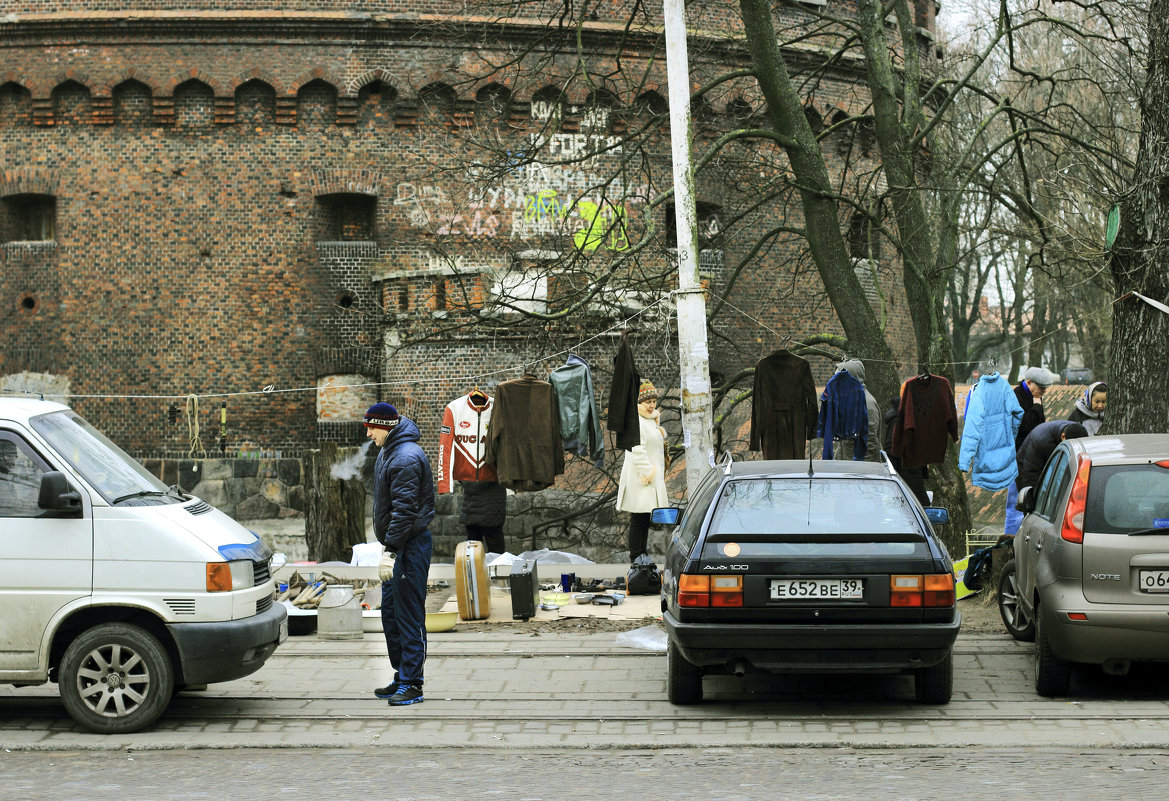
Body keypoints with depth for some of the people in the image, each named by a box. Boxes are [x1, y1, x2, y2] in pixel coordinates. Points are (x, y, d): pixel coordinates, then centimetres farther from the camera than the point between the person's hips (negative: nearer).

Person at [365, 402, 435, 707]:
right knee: (390, 612, 15)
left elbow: (405, 510, -23)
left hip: (410, 546, -11)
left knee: (409, 615, -7)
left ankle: (412, 684, -5)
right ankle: (402, 676, 23)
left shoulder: (406, 458, -19)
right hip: (396, 545, 11)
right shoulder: (388, 451, 14)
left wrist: (391, 549, -24)